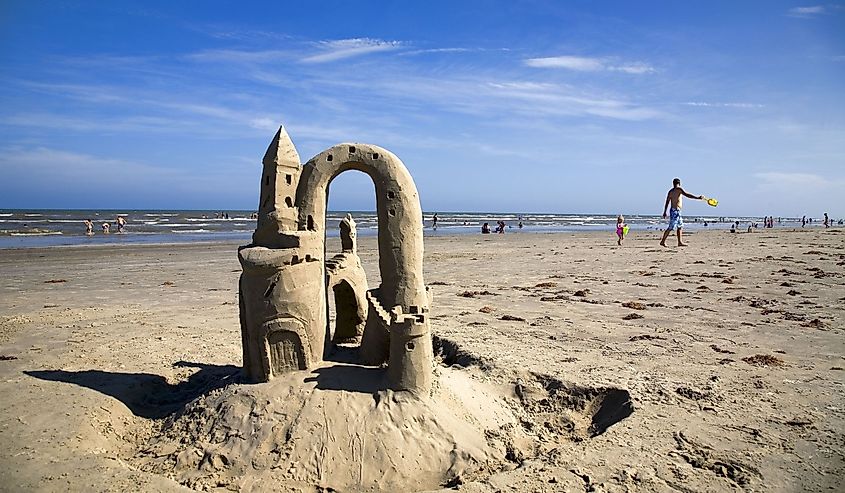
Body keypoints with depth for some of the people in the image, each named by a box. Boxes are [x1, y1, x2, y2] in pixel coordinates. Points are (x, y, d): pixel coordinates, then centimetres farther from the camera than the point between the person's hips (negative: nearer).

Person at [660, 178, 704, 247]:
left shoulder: (670, 191, 12)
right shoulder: (679, 189, -9)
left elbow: (667, 202, 13)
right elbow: (687, 195, -19)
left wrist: (665, 212, 15)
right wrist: (698, 197, -20)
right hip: (675, 211, -9)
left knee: (680, 226, 14)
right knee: (670, 228, -6)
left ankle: (680, 242, 15)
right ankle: (662, 241, -3)